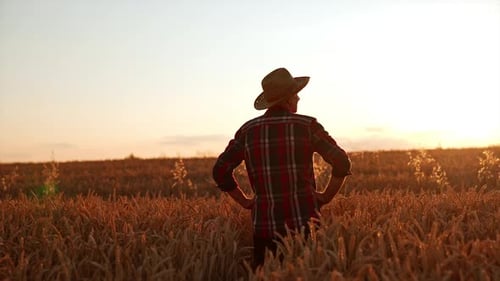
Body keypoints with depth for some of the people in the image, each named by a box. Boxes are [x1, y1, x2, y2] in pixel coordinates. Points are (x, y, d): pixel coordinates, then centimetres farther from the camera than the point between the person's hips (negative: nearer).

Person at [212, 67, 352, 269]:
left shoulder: (248, 130, 4)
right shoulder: (307, 125, -4)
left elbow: (220, 171, 5)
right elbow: (342, 163, -8)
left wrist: (245, 202, 11)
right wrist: (326, 197, 3)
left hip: (264, 226, 2)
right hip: (304, 223, -2)